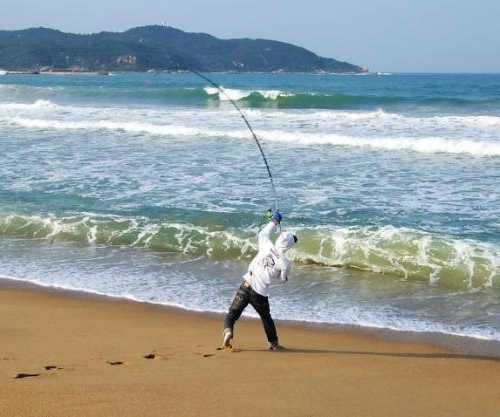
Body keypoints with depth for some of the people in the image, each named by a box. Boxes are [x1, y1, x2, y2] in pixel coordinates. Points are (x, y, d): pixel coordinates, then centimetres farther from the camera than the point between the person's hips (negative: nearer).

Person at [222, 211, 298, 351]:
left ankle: (228, 330, -21)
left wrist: (274, 221, 30)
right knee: (266, 317, 23)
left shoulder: (267, 246, -4)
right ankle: (274, 343, 33)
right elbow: (283, 279, 7)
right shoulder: (285, 263, -9)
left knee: (233, 313, 5)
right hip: (260, 293, 0)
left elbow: (263, 234, 18)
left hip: (246, 286, 1)